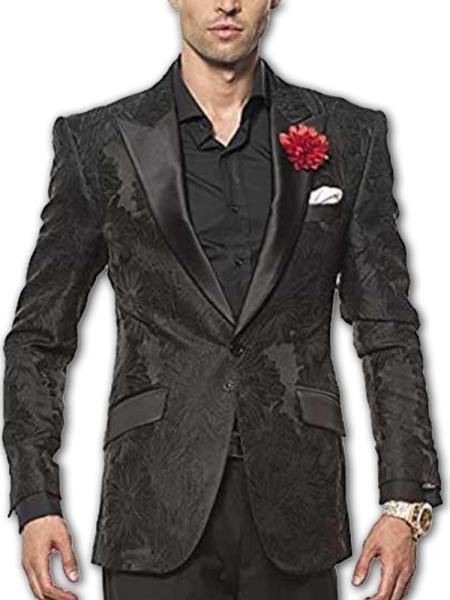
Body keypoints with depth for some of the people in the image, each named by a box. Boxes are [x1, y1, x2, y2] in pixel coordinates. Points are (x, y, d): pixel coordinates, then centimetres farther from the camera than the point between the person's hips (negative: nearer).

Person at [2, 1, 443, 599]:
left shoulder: (348, 136, 7)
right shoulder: (98, 142, 4)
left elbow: (389, 331, 7)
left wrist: (405, 503, -1)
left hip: (295, 512, 1)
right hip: (157, 510, -1)